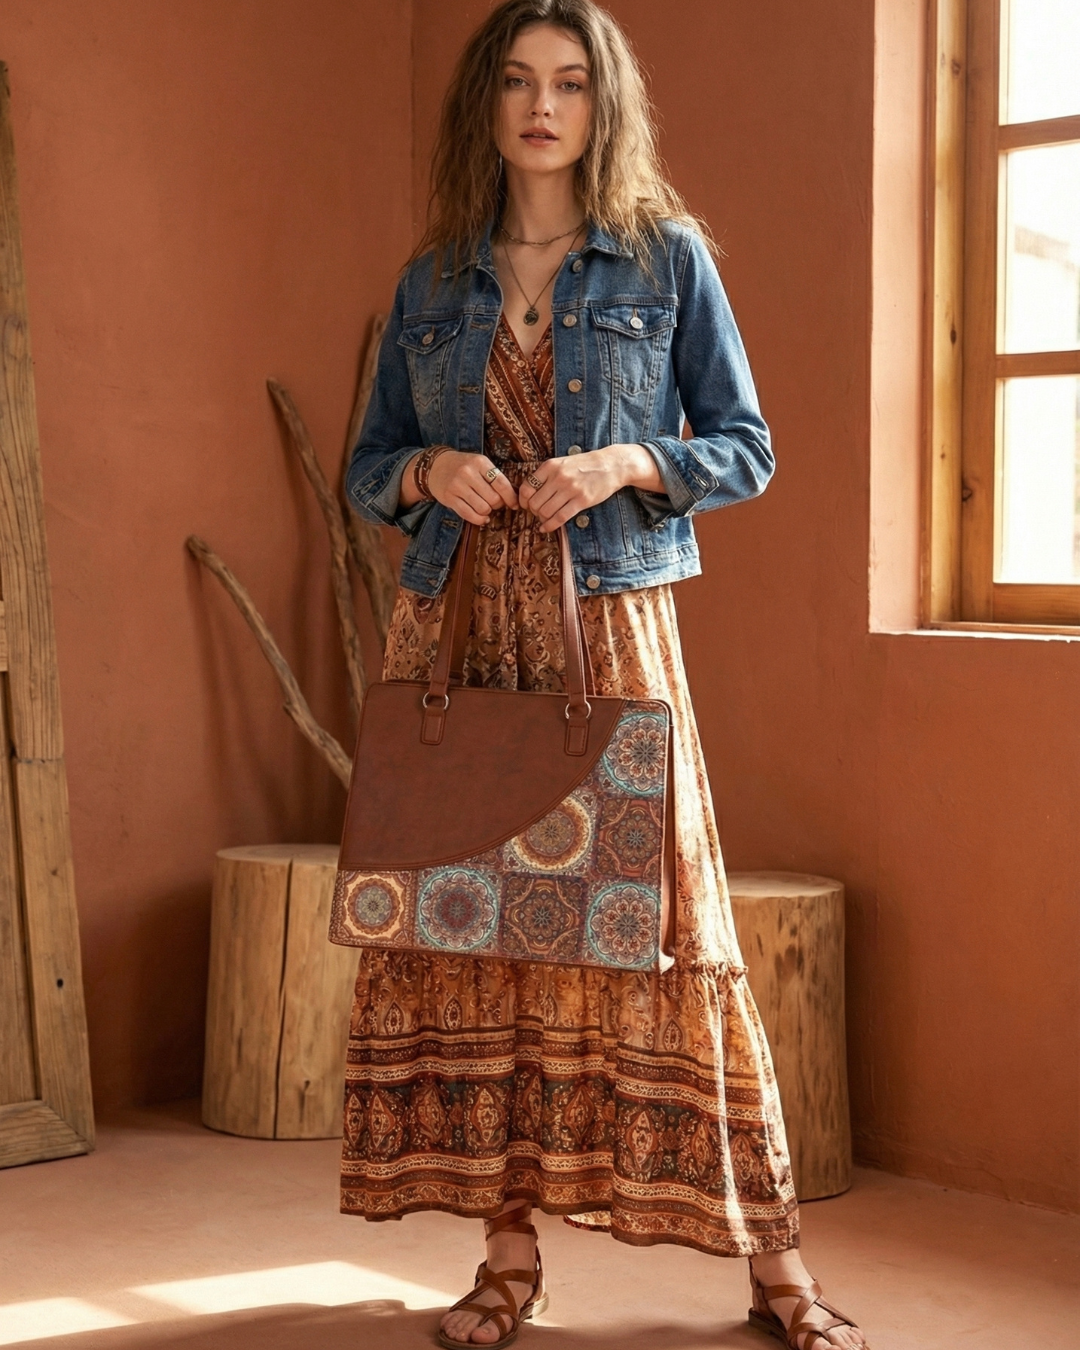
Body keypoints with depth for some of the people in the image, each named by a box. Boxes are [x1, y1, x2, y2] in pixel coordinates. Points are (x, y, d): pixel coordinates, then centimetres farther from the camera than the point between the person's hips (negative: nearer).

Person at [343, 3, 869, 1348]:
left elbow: (746, 449, 4)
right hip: (453, 630, 3)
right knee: (469, 922, 1)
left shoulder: (668, 258, 4)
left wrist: (628, 463, -13)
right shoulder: (432, 280, 12)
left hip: (610, 627, -3)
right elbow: (366, 467, 15)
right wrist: (431, 470, -7)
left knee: (653, 920, -4)